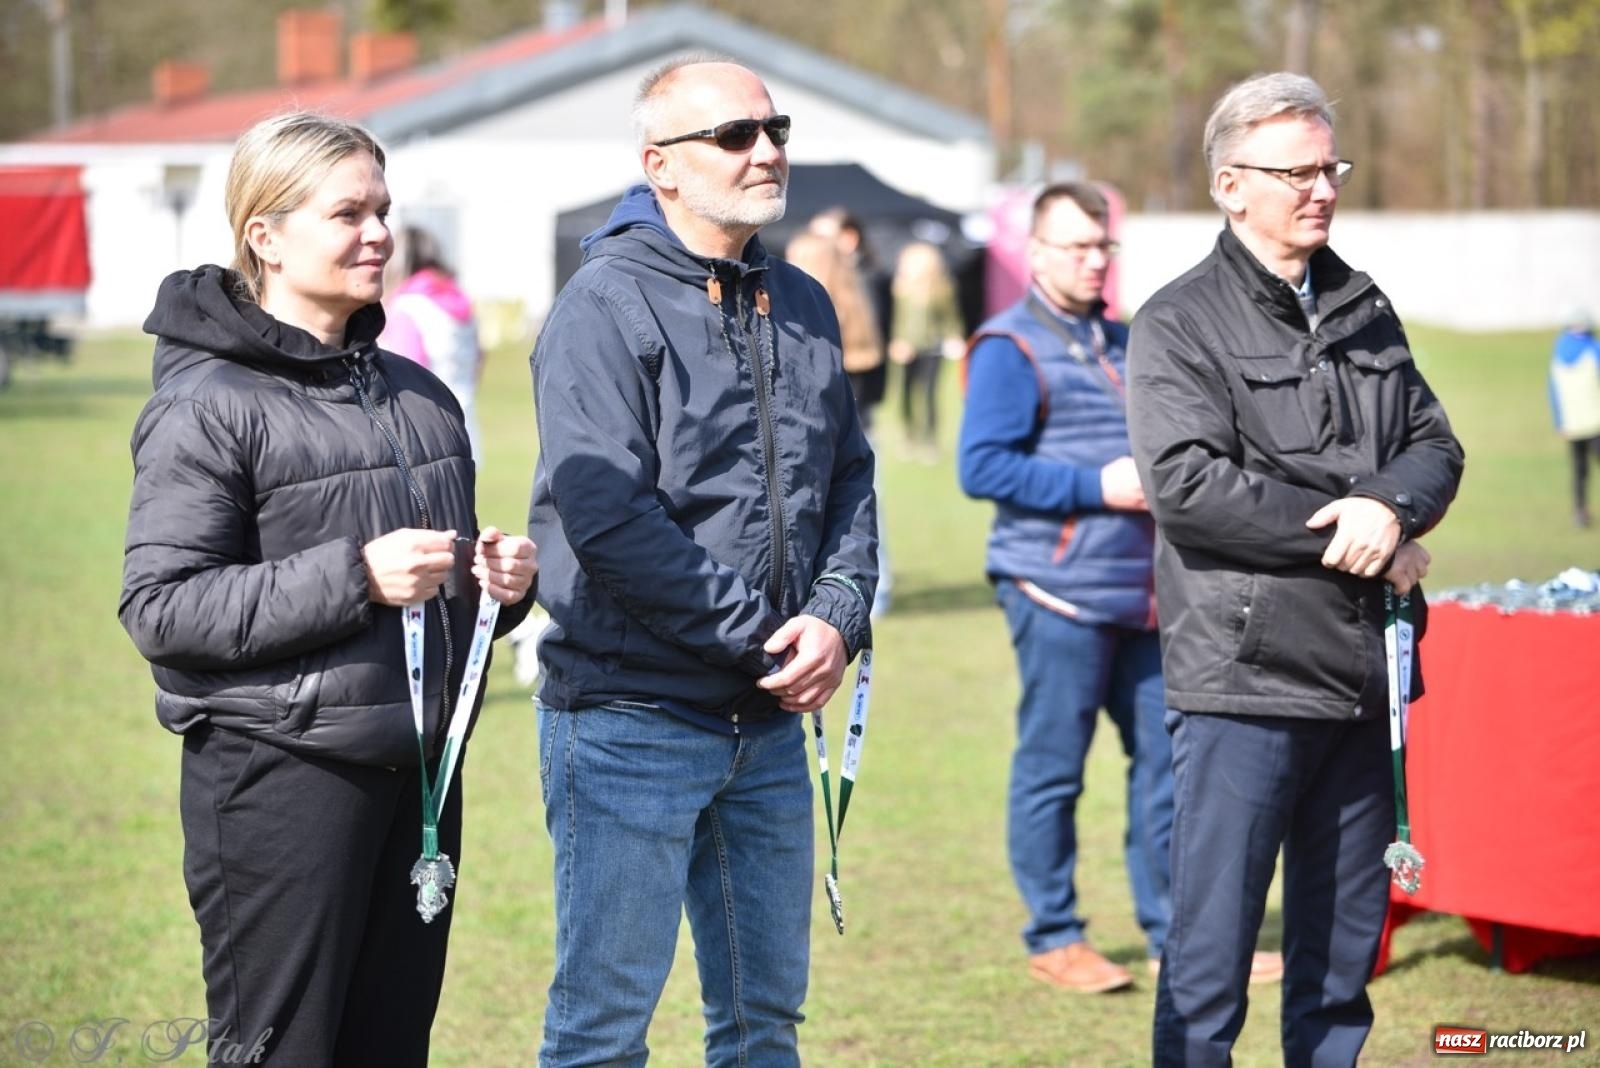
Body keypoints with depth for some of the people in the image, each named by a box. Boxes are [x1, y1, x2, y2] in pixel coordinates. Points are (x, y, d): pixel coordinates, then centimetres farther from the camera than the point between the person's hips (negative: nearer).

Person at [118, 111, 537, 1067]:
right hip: (279, 772, -7)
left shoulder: (419, 394, 14)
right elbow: (159, 607, -15)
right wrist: (355, 576, -22)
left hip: (421, 770, 7)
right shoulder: (207, 405, -8)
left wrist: (503, 580, 2)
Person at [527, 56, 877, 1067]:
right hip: (632, 722, -7)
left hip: (771, 720, 7)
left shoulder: (802, 306, 11)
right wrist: (762, 634, -16)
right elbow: (604, 514, -19)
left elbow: (850, 480, 15)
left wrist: (838, 617, -4)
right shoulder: (609, 304, -11)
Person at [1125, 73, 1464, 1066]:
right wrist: (1357, 544, -14)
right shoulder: (1180, 323, -4)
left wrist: (1388, 506, -13)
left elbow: (1437, 445, 11)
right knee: (1214, 939, -3)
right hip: (1246, 679, -6)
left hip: (1364, 675, 6)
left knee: (1348, 938, 12)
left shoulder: (1365, 310, 16)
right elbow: (1188, 483, -17)